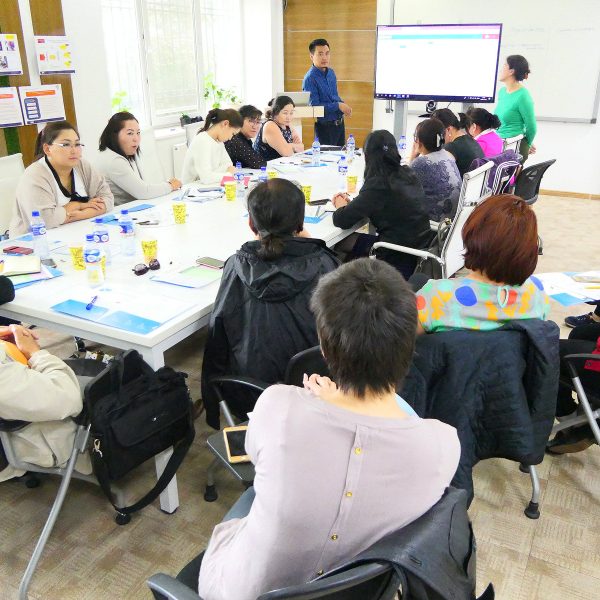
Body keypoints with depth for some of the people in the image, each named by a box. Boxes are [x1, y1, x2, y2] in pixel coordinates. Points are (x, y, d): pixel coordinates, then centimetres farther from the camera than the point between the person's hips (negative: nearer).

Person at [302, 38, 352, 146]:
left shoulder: (331, 72, 8)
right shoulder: (310, 79, -16)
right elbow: (314, 106, -20)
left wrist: (344, 105, -1)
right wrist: (338, 106, -18)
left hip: (339, 123, 8)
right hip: (325, 126, -7)